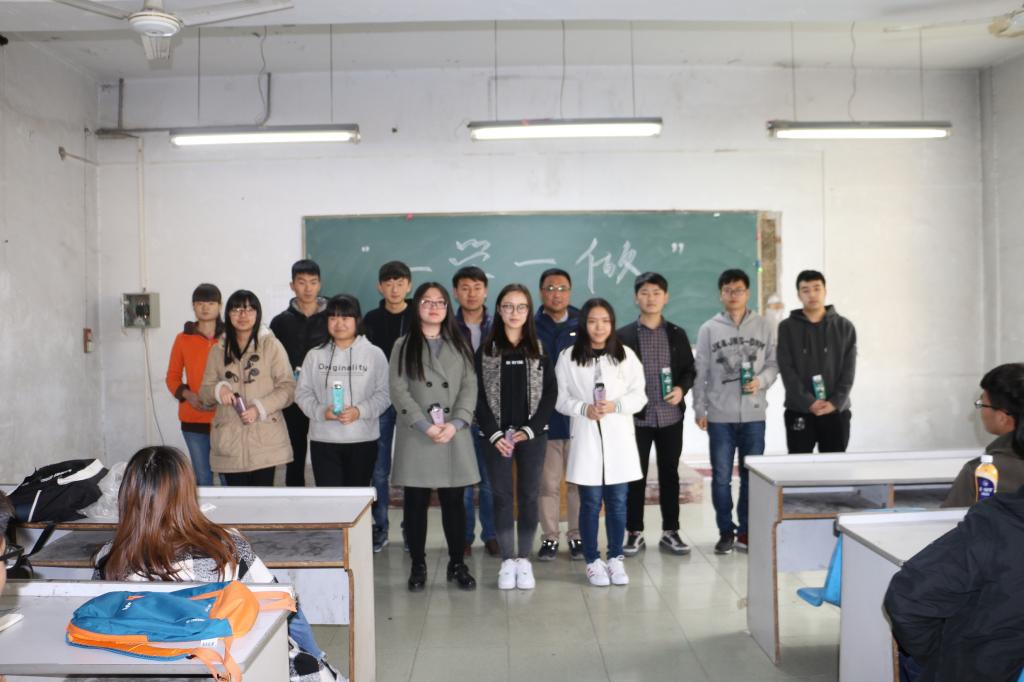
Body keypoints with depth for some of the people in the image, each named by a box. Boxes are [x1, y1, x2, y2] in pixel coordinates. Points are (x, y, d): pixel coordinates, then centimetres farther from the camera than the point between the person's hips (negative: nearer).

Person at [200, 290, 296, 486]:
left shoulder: (271, 345, 1)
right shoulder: (218, 350, 11)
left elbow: (287, 386, -2)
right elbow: (204, 391, 14)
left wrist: (259, 408, -15)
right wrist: (218, 389, -9)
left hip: (265, 439, -3)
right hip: (229, 441, 3)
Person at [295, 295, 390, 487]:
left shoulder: (374, 354, 0)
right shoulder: (315, 355, 4)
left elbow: (384, 393, -2)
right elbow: (303, 393, 5)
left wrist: (360, 411, -16)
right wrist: (321, 411, -12)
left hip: (363, 440, 0)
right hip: (323, 440, 1)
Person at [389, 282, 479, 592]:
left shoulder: (459, 345, 13)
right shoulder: (403, 346, 6)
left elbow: (470, 388, 4)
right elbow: (398, 391, -4)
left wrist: (455, 423, -11)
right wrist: (425, 426, -14)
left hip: (455, 436, 2)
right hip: (415, 436, -1)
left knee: (454, 501, 4)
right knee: (416, 502, 3)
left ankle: (457, 564, 16)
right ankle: (418, 565, 15)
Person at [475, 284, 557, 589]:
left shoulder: (539, 350, 4)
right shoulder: (486, 350, 3)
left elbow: (550, 393, 0)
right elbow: (479, 396, 0)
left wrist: (529, 430, -10)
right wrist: (494, 434, -10)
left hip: (532, 434, 0)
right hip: (496, 435, 0)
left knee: (529, 495, 5)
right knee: (502, 495, 3)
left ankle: (524, 559, 14)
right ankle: (507, 560, 11)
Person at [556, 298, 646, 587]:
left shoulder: (626, 356, 3)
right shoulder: (568, 357, 0)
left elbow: (639, 396, 2)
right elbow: (561, 399, 1)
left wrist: (615, 406, -14)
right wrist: (584, 409, -16)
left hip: (619, 437, 1)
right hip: (585, 437, -1)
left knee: (617, 501, 6)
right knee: (590, 503, 3)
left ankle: (615, 558, 20)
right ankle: (592, 561, 15)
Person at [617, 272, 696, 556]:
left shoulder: (677, 334, 7)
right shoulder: (624, 335, 0)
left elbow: (689, 370, 10)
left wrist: (681, 388, -9)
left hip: (671, 416, 2)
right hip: (637, 417, -2)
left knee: (669, 474, 9)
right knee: (636, 476, 5)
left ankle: (670, 532, 19)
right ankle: (634, 533, 15)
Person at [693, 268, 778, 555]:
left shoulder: (764, 327, 4)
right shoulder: (709, 329, 2)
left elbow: (773, 364, 6)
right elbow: (700, 373, 2)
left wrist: (761, 381, -14)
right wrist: (699, 409, -1)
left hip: (754, 415, 1)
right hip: (720, 415, -1)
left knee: (752, 475, 8)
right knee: (721, 477, 4)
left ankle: (746, 531, 20)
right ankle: (726, 531, 17)